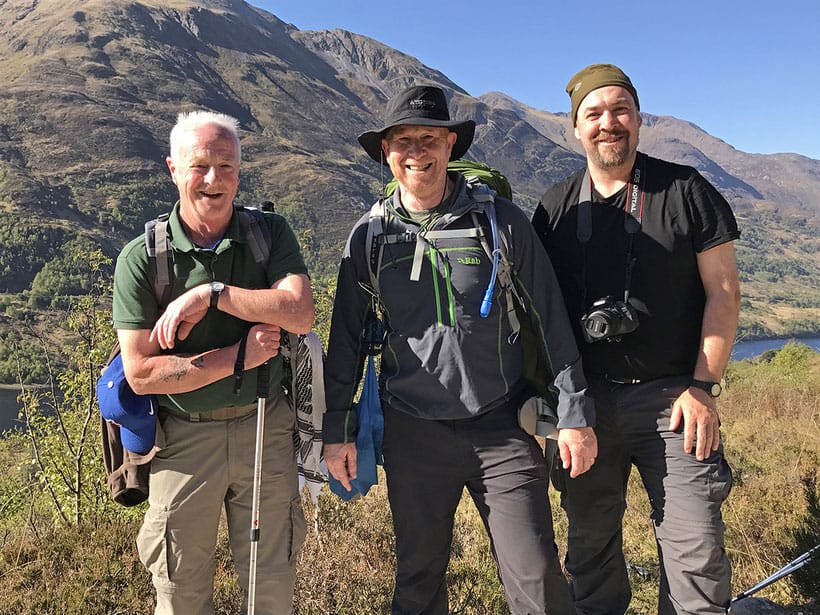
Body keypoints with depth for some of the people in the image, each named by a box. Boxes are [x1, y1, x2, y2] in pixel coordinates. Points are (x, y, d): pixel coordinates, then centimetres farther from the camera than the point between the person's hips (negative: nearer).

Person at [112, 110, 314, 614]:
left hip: (265, 427, 1)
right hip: (183, 436, -1)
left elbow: (300, 314, -18)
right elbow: (141, 373, -12)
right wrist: (239, 357, -17)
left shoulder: (271, 233, -2)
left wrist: (211, 294, -23)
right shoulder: (141, 259, -8)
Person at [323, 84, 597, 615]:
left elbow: (551, 320, 0)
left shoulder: (501, 220, -2)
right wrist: (338, 429, 8)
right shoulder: (369, 236, 2)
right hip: (413, 433, 2)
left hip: (503, 429, -1)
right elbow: (346, 338, 8)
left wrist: (574, 414, -3)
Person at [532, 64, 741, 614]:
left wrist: (703, 386, -8)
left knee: (696, 549, -2)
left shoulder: (687, 192, 0)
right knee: (591, 539, 14)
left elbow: (723, 292, -1)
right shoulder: (555, 208, 7)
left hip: (672, 398, -2)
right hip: (585, 400, 3)